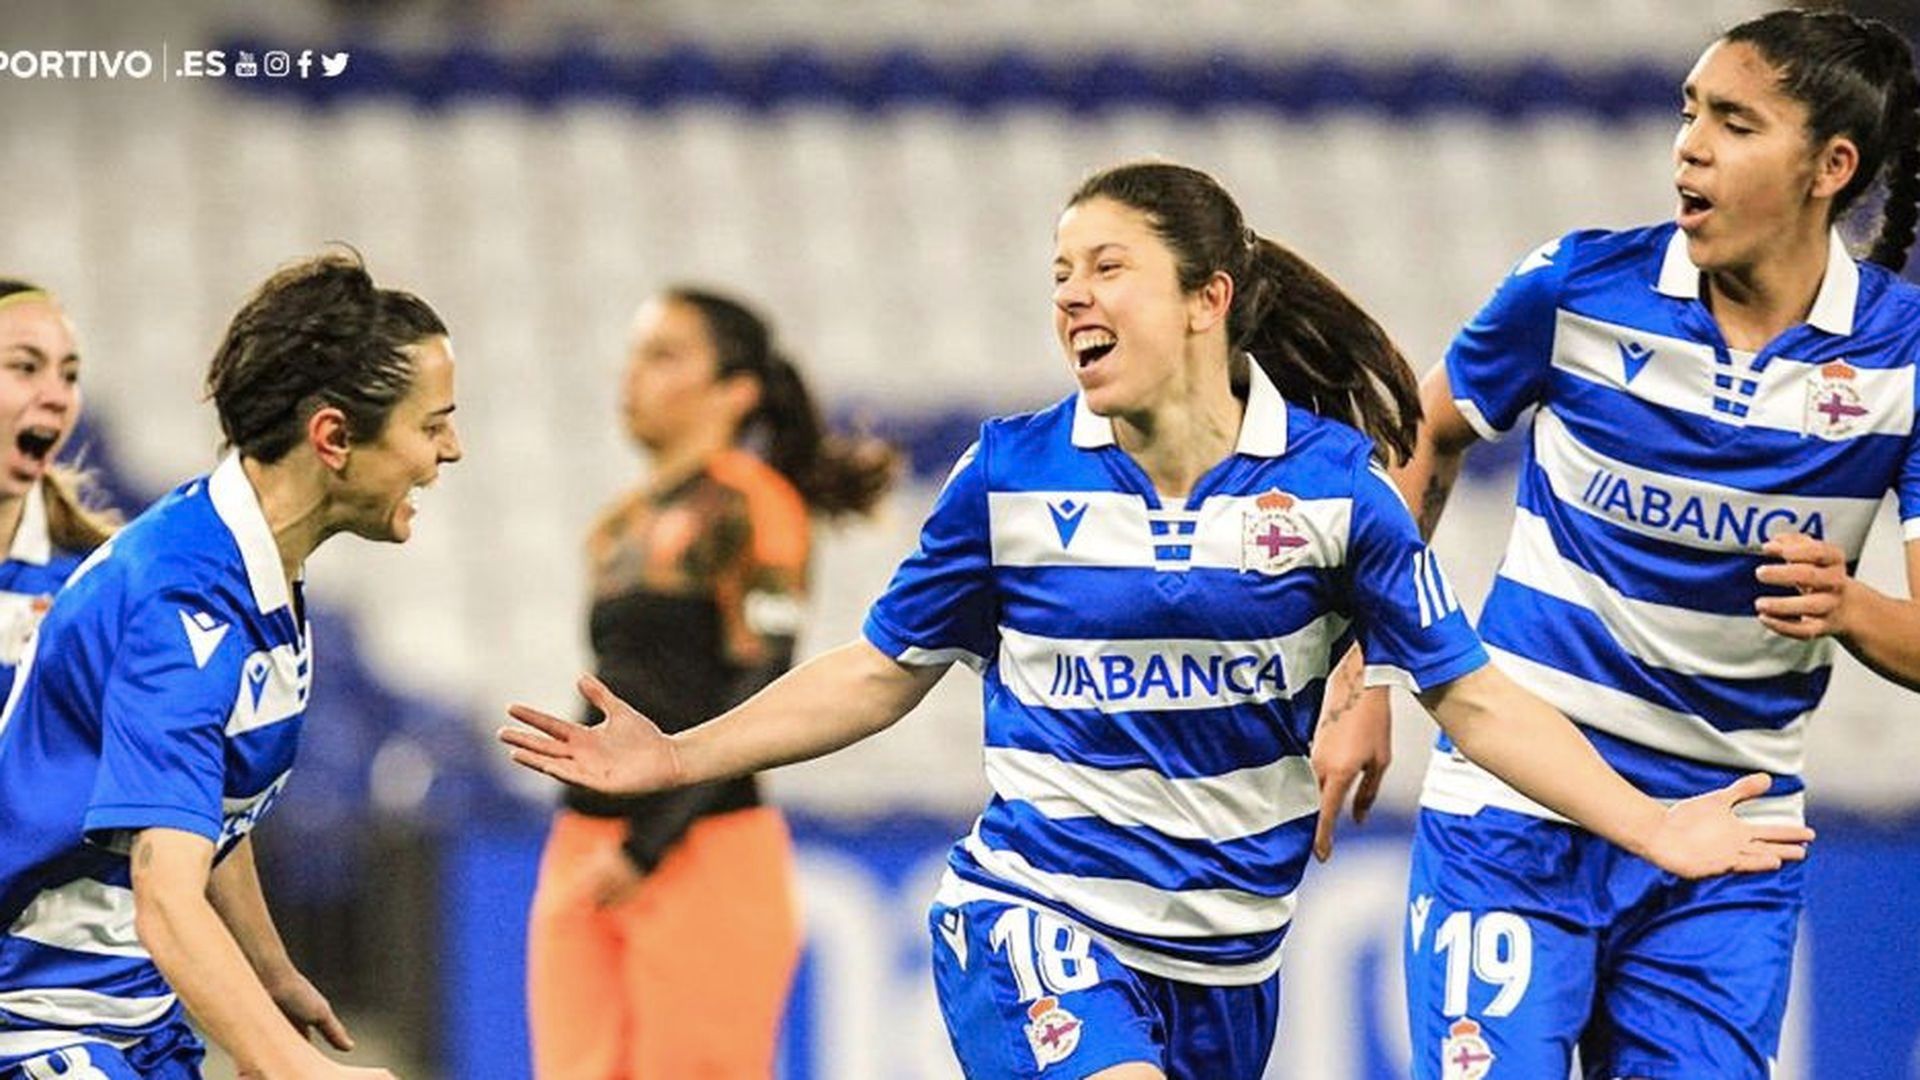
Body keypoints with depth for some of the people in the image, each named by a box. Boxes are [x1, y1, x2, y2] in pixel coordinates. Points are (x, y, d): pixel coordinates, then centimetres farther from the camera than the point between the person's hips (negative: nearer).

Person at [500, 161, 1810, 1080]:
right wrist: (675, 759, 2)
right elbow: (882, 673, 8)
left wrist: (1653, 828, -7)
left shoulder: (1331, 481, -3)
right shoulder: (1011, 476, -3)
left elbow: (1472, 697, 1)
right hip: (1034, 919, -2)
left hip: (1227, 953, 2)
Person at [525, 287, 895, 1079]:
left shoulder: (749, 506, -5)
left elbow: (761, 696, -12)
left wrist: (649, 847, -15)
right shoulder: (621, 528, 18)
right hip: (582, 852, 7)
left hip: (705, 855, -7)